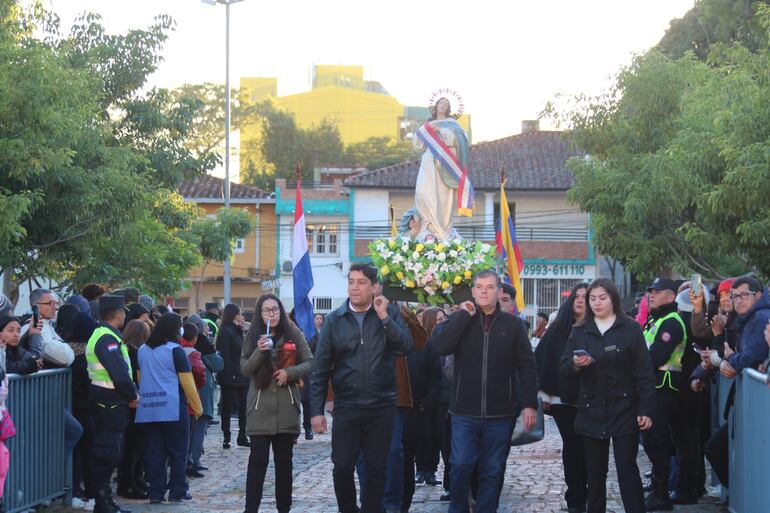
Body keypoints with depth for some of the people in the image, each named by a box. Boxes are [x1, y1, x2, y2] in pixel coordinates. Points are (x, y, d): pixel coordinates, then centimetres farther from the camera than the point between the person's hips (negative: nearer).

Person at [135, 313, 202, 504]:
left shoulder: (143, 350, 10)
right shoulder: (175, 350, -8)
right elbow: (187, 381, -9)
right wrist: (197, 405, 0)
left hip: (148, 409, 5)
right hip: (173, 408, -5)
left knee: (154, 452, 7)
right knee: (178, 450, 5)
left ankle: (156, 492, 7)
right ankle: (177, 491, 6)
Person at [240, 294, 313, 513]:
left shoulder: (294, 334, 4)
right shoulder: (253, 336, 5)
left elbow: (309, 363, 4)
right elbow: (245, 369, 0)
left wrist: (290, 372, -12)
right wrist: (259, 351, -16)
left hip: (286, 408, 1)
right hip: (260, 407, -1)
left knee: (284, 460, 8)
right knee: (258, 460, -6)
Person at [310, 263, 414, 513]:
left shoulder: (389, 313, 3)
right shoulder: (334, 320, 2)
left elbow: (406, 347, -12)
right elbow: (321, 369, 2)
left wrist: (384, 317, -17)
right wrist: (316, 410, -3)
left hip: (382, 406, 0)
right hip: (346, 406, 0)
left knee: (376, 469, 6)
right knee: (342, 467, -2)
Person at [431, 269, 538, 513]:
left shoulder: (513, 324, 4)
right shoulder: (459, 320, 5)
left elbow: (526, 366, 3)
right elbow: (440, 346, -13)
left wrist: (529, 404, -4)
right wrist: (465, 315, -12)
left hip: (500, 413, 0)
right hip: (465, 412, 0)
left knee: (492, 472, 6)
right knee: (461, 465, -3)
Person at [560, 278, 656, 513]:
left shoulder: (631, 329, -1)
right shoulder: (579, 331, 9)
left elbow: (644, 372, -4)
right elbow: (564, 366, 5)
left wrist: (645, 409, -10)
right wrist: (575, 364, -19)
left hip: (624, 411, -3)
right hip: (591, 412, 3)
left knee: (627, 470, -5)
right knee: (595, 473, 9)